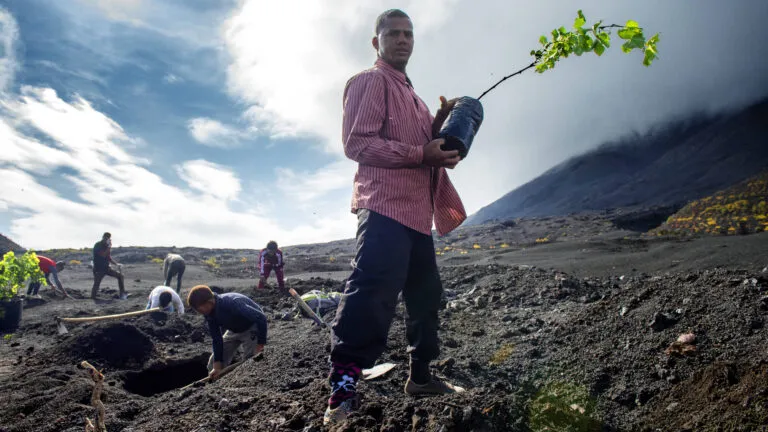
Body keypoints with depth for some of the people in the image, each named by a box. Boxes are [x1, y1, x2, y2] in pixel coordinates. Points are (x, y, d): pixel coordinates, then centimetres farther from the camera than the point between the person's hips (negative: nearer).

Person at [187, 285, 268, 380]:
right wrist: (217, 365, -14)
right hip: (234, 330, 7)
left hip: (252, 327, -7)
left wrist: (260, 344, -32)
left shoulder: (233, 304, -39)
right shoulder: (210, 314, -15)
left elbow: (261, 318, -36)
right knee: (213, 364, 5)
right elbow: (217, 339, -9)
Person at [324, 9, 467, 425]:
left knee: (425, 294, 14)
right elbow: (357, 143, -12)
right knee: (371, 296, -19)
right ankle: (342, 391, -16)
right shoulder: (369, 81, 0)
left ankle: (420, 375, 26)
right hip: (385, 206, -10)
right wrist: (422, 153, -20)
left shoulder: (411, 95, 28)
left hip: (416, 211, 10)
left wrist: (440, 125, 10)